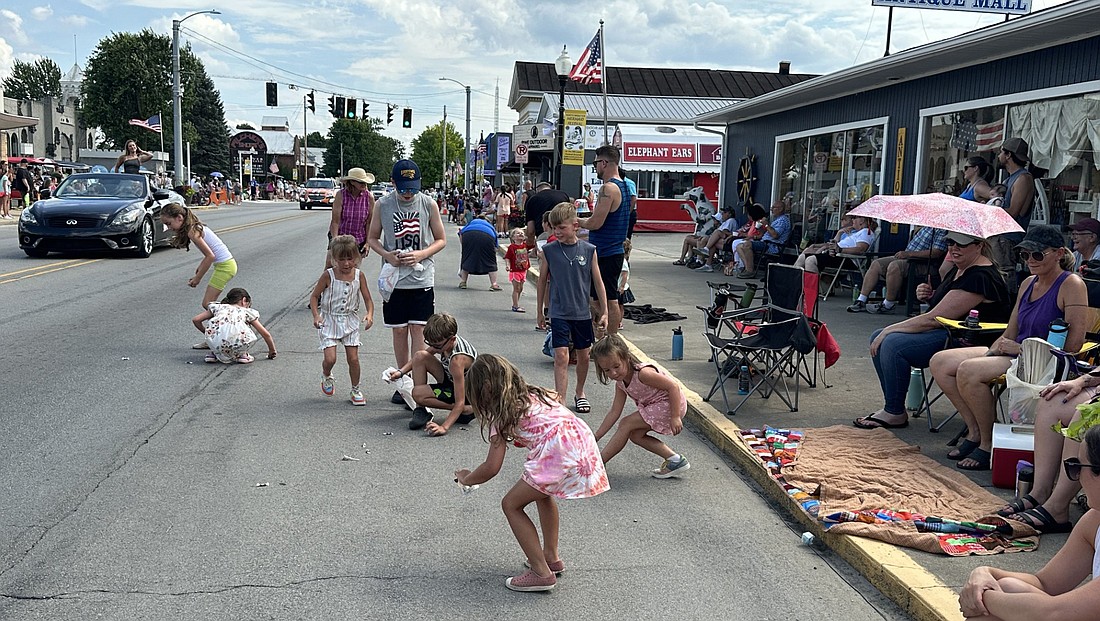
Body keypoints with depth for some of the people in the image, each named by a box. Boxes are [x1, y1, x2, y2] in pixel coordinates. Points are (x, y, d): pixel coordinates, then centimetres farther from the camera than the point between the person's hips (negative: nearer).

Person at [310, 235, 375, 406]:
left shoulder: (359, 276, -6)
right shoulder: (328, 275, -12)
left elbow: (368, 299, -2)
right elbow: (314, 296, -4)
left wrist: (369, 314, -21)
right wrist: (316, 315, -19)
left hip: (350, 320, 2)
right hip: (329, 321, -2)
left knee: (353, 358, 3)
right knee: (330, 358, -9)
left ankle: (356, 390, 22)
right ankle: (326, 376, 26)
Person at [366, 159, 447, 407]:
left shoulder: (428, 204, -4)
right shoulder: (382, 205, -1)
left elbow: (441, 240, 3)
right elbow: (372, 238, 8)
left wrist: (420, 254, -14)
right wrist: (387, 255, -12)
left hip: (422, 278, -1)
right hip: (394, 279, 1)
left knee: (418, 331, -2)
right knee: (399, 331, 9)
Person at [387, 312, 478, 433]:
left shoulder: (457, 359, -37)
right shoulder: (442, 340, -15)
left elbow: (460, 402, -37)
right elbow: (420, 357, 8)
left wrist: (444, 427, -45)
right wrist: (401, 371, -5)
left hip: (468, 393, -8)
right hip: (451, 379, 8)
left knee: (418, 394, -23)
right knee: (420, 356, -9)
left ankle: (467, 410, -11)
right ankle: (421, 410, -5)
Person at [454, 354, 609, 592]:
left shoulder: (501, 414, 7)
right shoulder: (533, 394, 27)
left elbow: (492, 467, 4)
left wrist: (466, 478, 24)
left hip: (558, 453, -8)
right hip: (584, 441, 8)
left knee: (511, 504, 7)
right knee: (542, 493, 33)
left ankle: (541, 573, 4)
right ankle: (551, 556, 37)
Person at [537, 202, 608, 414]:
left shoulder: (589, 250, -4)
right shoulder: (549, 250, -4)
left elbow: (598, 281, 3)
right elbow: (542, 281, 6)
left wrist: (604, 311, 4)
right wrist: (540, 312, 10)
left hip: (582, 312, 2)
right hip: (559, 313, -2)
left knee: (583, 355, 14)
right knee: (561, 356, -11)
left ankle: (580, 393, 35)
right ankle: (560, 401, -11)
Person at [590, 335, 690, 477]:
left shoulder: (642, 373, -27)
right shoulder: (620, 382, -1)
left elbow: (673, 386, -27)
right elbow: (614, 412, 1)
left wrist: (675, 417, -28)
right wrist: (596, 437, -2)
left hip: (672, 404, -9)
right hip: (657, 406, 9)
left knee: (626, 424, -11)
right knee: (635, 434, 7)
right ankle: (674, 459, 10)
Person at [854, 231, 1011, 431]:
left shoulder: (980, 277, -20)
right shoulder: (958, 269, 12)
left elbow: (933, 319, -22)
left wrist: (889, 330, -16)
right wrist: (929, 296, 3)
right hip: (949, 332, 11)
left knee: (893, 344, -26)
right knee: (878, 338, 1)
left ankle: (895, 414, -12)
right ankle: (892, 406, 6)